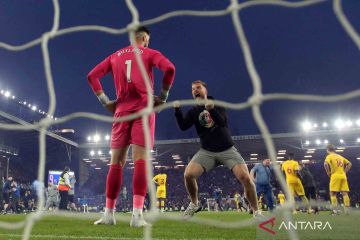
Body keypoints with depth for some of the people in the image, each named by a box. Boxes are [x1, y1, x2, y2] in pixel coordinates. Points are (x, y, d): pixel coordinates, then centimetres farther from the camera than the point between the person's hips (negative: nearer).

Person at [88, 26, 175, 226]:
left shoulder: (115, 56, 19)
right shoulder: (149, 53, 7)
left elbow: (92, 76, 14)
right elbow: (170, 69, -11)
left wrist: (105, 101, 12)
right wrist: (163, 96, -4)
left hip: (121, 111, 3)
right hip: (143, 109, -3)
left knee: (116, 162, 5)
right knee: (140, 160, -9)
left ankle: (109, 214, 5)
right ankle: (137, 215, -15)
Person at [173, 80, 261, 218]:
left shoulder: (218, 104, 3)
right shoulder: (193, 111, 6)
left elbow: (222, 121, -17)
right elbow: (183, 126, -11)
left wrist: (211, 109, -35)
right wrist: (177, 109, -25)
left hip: (227, 149, -1)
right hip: (207, 151, 1)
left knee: (245, 178, -20)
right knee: (188, 174, -21)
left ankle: (256, 211, 1)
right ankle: (194, 204, 7)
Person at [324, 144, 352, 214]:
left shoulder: (329, 156, 0)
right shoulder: (340, 156, 19)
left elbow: (326, 164, -19)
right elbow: (349, 164, 21)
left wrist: (328, 173, -8)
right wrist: (344, 172, 18)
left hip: (335, 176, -6)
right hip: (343, 176, 6)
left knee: (333, 193, -3)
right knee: (345, 193, 3)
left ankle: (335, 210, -10)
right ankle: (347, 210, 1)